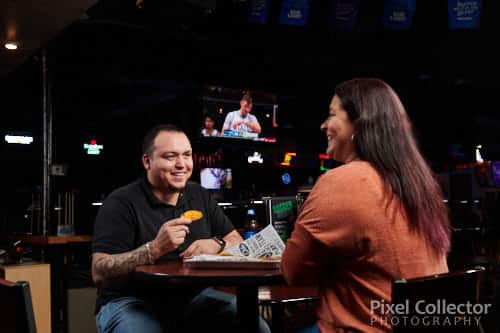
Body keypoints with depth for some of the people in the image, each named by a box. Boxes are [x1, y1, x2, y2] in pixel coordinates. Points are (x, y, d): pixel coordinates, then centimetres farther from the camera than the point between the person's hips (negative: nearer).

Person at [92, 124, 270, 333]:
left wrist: (217, 244, -10)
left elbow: (238, 243, 14)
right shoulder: (121, 203, -9)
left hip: (194, 297, 5)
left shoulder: (200, 196, 10)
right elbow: (99, 274, -17)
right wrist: (155, 249, -30)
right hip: (133, 301, -4)